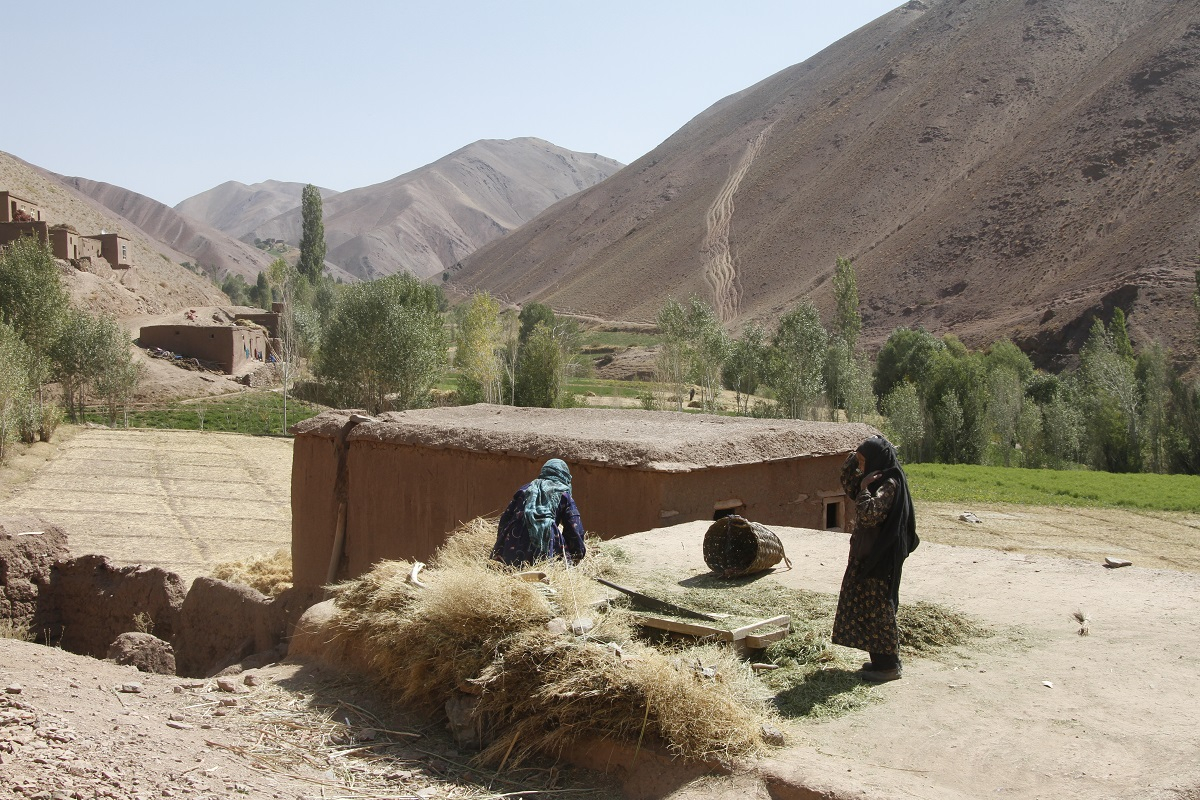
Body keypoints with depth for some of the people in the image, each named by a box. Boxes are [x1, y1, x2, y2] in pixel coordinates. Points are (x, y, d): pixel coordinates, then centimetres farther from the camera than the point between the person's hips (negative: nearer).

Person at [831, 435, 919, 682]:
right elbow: (848, 486, 23)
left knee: (878, 608, -3)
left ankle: (890, 664, 5)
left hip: (881, 557, -10)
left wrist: (864, 488, -18)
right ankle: (881, 659, 23)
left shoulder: (890, 484, -20)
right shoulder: (876, 479, 8)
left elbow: (869, 515, -28)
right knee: (868, 607, 14)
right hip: (867, 554, 10)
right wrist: (851, 462, 9)